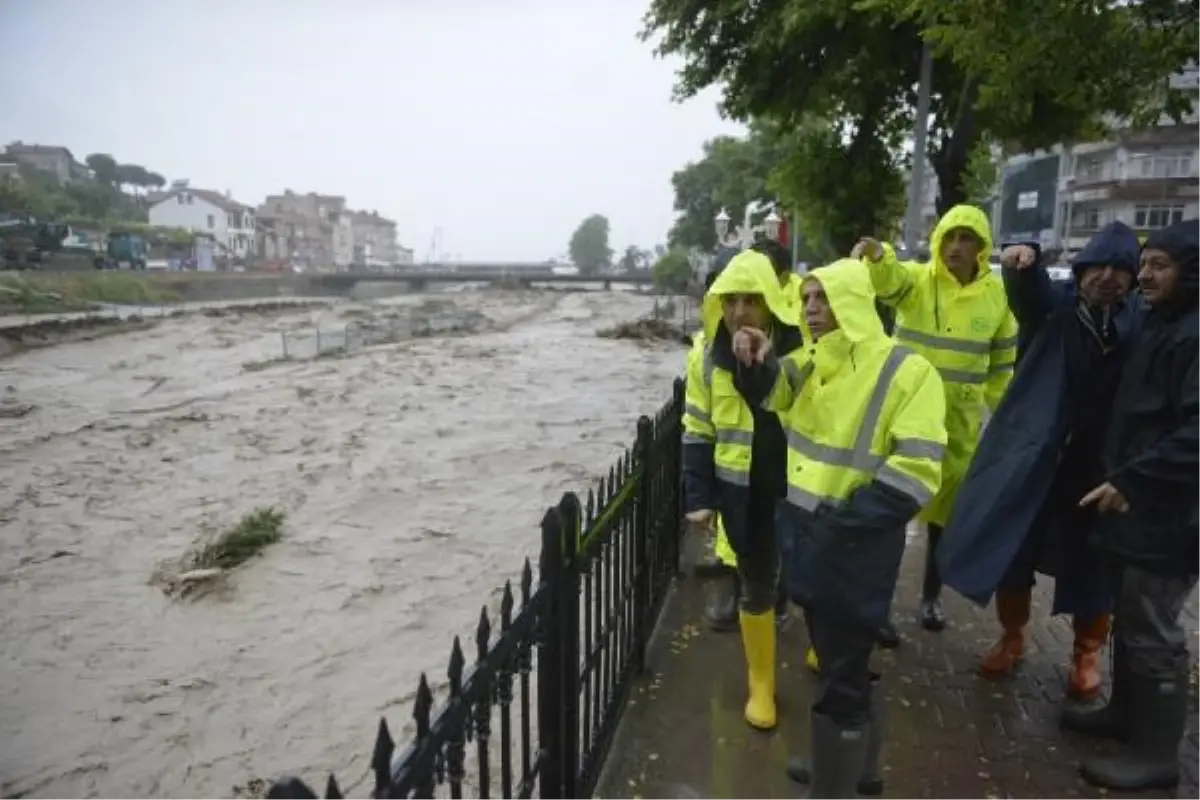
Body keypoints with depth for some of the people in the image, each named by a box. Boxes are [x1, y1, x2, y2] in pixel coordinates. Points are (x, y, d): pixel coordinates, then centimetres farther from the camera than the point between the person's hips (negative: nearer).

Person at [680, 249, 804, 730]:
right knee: (756, 586, 14)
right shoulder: (709, 360, -5)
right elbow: (697, 433, 1)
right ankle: (760, 685, 34)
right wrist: (700, 497, -2)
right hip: (742, 495, 1)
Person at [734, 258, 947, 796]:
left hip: (854, 550, -7)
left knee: (840, 678, 6)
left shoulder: (906, 372, -14)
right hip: (806, 537, 8)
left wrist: (840, 520, -21)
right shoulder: (812, 363, 10)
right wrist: (755, 362, -14)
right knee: (839, 663, 24)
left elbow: (915, 471, -19)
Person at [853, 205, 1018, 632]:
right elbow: (888, 279, -33)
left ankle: (931, 595, 31)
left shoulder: (997, 293, 1)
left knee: (946, 510, 13)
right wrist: (878, 256, -55)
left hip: (960, 421, 3)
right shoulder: (916, 278, -7)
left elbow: (1003, 364, 10)